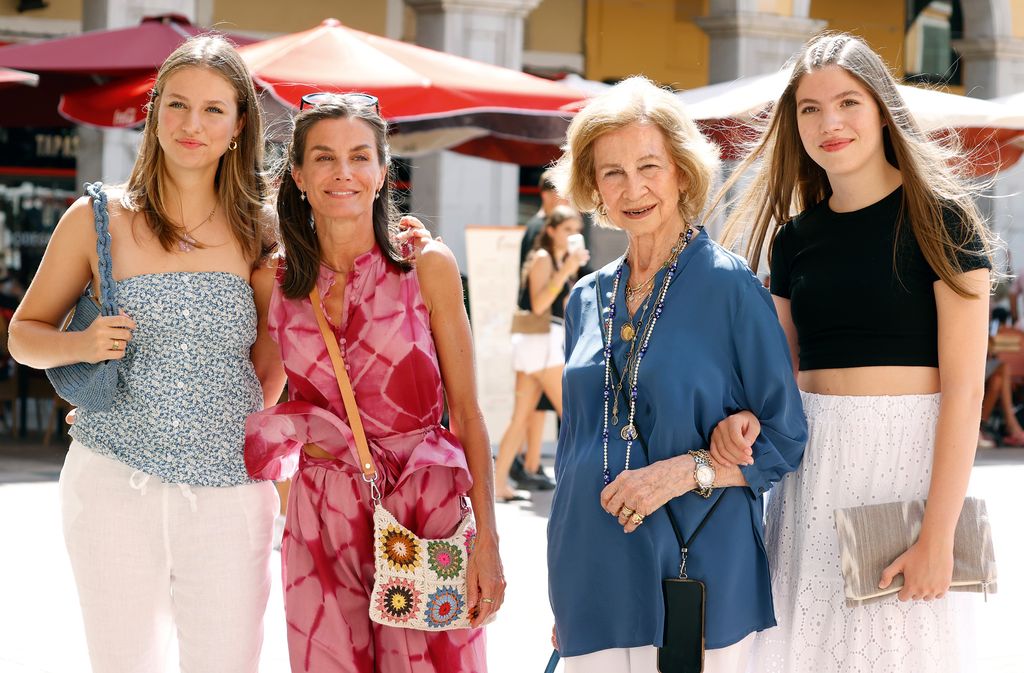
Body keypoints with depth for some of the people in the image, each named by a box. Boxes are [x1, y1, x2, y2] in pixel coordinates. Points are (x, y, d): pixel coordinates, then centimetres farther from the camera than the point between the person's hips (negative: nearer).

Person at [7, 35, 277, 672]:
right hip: (115, 482, -1)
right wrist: (81, 344, -10)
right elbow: (25, 333, 9)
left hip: (229, 492, 1)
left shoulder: (256, 232, 5)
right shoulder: (98, 219, 2)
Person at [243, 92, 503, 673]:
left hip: (426, 513, -2)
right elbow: (258, 395, 20)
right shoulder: (275, 281, 5)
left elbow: (467, 413, -1)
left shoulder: (428, 266, -2)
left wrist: (487, 541, -8)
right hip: (323, 522, 2)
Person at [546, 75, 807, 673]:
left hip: (700, 577, -4)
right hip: (595, 581, 4)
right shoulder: (587, 301, 10)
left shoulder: (730, 288, -5)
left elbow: (786, 441, -4)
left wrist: (685, 471, -19)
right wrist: (563, 599, 17)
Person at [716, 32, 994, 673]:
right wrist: (746, 416, -9)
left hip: (907, 454, -5)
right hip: (814, 468, 5)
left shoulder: (939, 218, -6)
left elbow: (963, 387, -12)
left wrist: (938, 536, -18)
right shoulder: (795, 237, 10)